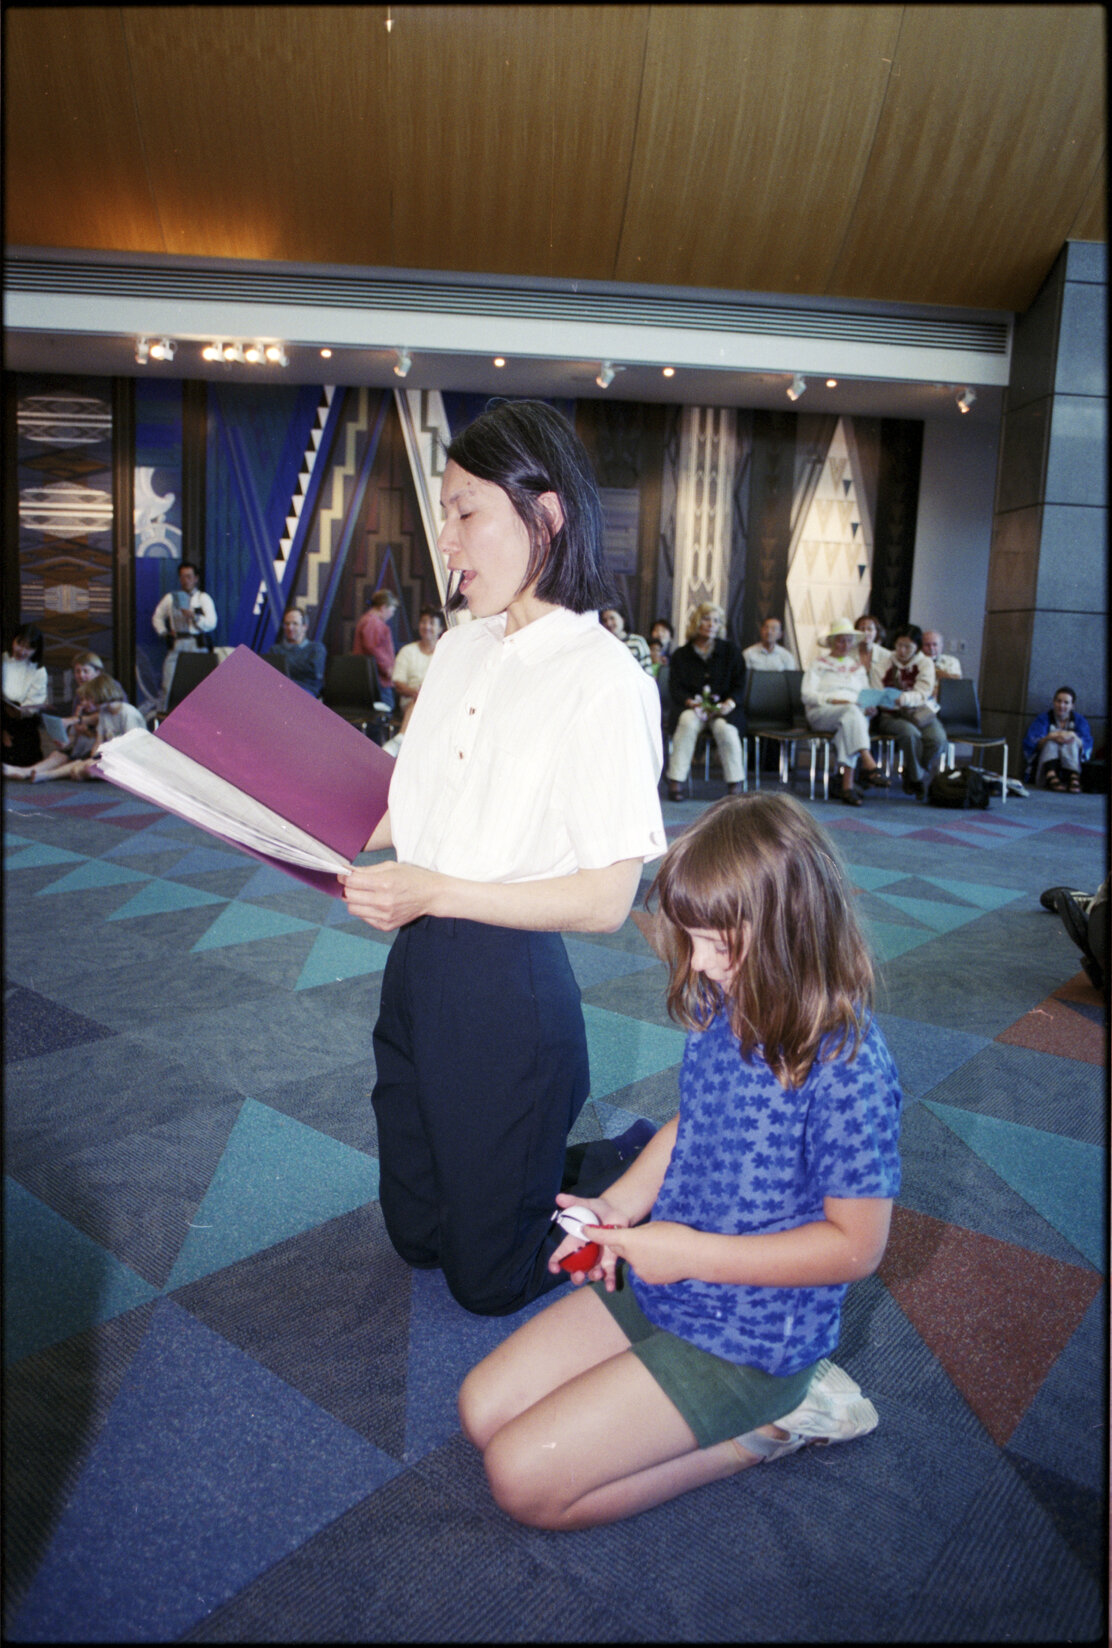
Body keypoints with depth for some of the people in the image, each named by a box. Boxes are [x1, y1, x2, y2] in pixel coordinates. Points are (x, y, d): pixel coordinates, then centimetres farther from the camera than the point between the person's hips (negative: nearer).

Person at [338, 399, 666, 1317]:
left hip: (509, 985, -7)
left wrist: (436, 893, -24)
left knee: (490, 1277, 14)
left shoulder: (601, 678, -18)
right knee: (417, 1233, 25)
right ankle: (539, 1150, 47)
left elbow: (606, 898, -20)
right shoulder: (460, 650, 6)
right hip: (419, 965, 8)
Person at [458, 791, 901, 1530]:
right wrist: (619, 1206, -5)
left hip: (752, 1329, -7)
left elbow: (856, 1246, -19)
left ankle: (769, 1425, 3)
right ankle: (736, 1403, 10)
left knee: (524, 1476, -10)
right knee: (483, 1409, 6)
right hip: (658, 1281, 8)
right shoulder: (725, 1008, -5)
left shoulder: (846, 1066, -27)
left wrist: (693, 1253, -20)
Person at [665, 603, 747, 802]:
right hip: (691, 706, 0)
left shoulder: (731, 651, 12)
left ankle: (735, 785, -25)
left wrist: (729, 704, -15)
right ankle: (676, 781, -33)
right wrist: (691, 702, -19)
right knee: (688, 722, -35)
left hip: (723, 709, 0)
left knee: (725, 728, -34)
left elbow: (739, 685, 6)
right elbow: (675, 688, 1)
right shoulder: (680, 655, 11)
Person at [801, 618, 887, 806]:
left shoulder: (858, 666, 29)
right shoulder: (818, 664, 17)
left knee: (848, 727, -37)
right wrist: (832, 700, -13)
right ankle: (869, 765, -53)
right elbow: (807, 695, 3)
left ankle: (847, 785, -48)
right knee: (851, 711, -37)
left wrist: (870, 707, 0)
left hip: (856, 713, 2)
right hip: (821, 713, -2)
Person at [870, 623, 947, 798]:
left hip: (921, 712, 2)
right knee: (910, 733, -36)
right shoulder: (882, 665, 8)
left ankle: (911, 779, -7)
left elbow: (922, 694, -7)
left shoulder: (925, 664, 8)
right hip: (891, 716, -2)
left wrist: (903, 698, -29)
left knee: (937, 738, -30)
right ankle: (918, 778, -13)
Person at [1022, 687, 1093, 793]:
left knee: (1071, 742, -24)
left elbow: (1087, 745, -6)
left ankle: (1074, 779, -50)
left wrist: (1073, 736, -26)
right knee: (1052, 742, -25)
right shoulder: (1043, 719, 6)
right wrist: (1049, 737, -27)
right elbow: (1029, 743, -10)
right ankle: (1051, 777, -52)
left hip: (1072, 764, 1)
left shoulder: (1079, 720, 10)